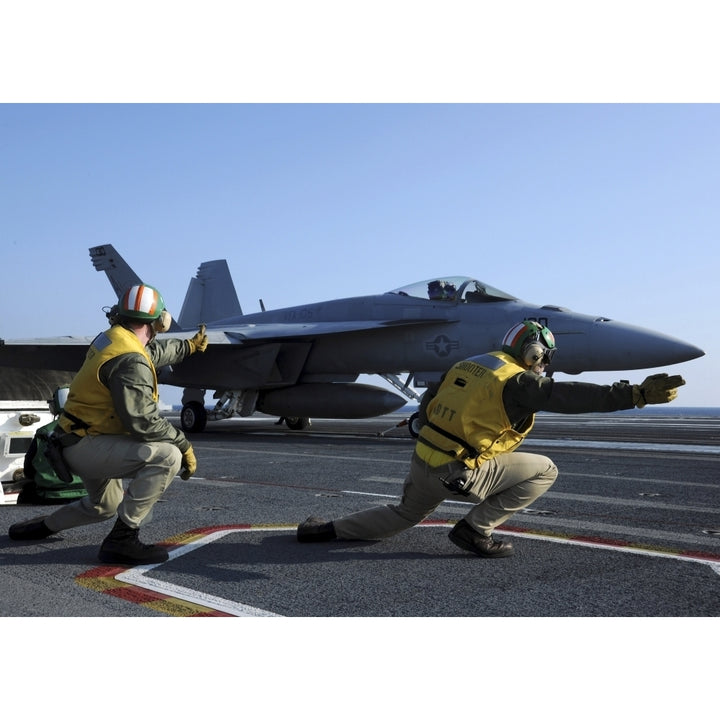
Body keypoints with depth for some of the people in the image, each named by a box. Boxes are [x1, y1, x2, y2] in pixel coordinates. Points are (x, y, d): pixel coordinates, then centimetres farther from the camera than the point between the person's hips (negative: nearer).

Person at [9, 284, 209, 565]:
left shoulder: (111, 338, 5)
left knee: (105, 506, 31)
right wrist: (184, 445, -20)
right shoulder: (130, 362, -26)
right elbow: (143, 421, -30)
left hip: (85, 439, 10)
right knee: (167, 457, -28)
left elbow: (155, 351, 26)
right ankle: (121, 539, -21)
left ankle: (43, 525, 49)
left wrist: (189, 345, 40)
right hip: (88, 446, -10)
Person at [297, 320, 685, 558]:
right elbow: (569, 396, -23)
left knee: (405, 515, 33)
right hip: (456, 473, -8)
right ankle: (475, 529, 0)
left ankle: (326, 529, 28)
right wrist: (637, 395, -26)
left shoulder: (466, 364, 12)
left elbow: (427, 406, 20)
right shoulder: (518, 382, -12)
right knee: (545, 470, 2)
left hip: (422, 460, 8)